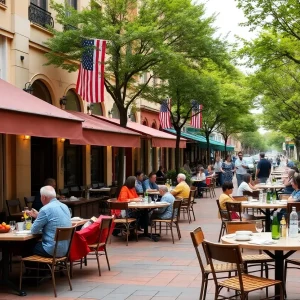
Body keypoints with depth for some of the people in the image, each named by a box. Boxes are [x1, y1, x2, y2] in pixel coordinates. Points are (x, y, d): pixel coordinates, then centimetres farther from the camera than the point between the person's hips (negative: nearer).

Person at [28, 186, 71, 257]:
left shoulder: (46, 209, -16)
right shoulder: (64, 206, 9)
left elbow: (34, 231, -7)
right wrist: (38, 216, 25)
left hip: (53, 251, -8)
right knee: (36, 243, 27)